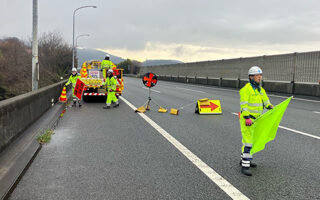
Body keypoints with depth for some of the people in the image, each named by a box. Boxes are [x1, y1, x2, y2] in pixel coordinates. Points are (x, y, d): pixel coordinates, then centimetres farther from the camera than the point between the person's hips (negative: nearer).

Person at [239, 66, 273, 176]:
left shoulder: (261, 90, 13)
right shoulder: (246, 89, -14)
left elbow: (266, 102, 17)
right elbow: (244, 105, -20)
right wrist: (247, 118, -28)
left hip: (255, 119, 9)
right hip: (247, 119, -8)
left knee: (249, 139, 17)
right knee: (248, 141, -11)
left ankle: (244, 160, 31)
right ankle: (245, 166, -7)